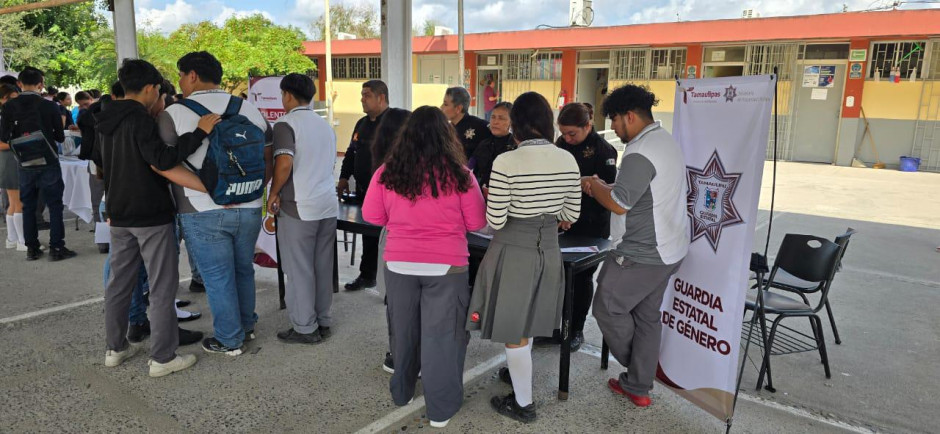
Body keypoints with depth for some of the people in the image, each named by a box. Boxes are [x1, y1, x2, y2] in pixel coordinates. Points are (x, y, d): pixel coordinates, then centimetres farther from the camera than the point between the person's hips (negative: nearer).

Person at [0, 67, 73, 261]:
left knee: (28, 206, 11)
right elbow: (60, 137, -3)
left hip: (25, 164, 3)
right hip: (48, 163, -3)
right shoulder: (50, 106, -10)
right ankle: (56, 247, 1)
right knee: (55, 205, 3)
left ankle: (32, 248, 14)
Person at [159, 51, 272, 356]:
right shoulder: (251, 110, 6)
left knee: (217, 277, 7)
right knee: (243, 270, 20)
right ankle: (247, 326, 35)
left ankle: (229, 340, 19)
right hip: (249, 209, 4)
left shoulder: (174, 114, -6)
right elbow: (267, 161, 10)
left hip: (203, 213, -4)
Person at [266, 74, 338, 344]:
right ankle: (323, 321, 22)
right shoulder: (325, 126, 14)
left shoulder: (286, 124, -8)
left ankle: (305, 329, 10)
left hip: (299, 207, -7)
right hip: (328, 205, 7)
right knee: (323, 267, 13)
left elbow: (284, 162, -21)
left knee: (299, 270, 3)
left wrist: (273, 193, -8)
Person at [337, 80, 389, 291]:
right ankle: (367, 275, 28)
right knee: (368, 234, 16)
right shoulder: (362, 124, 16)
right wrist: (344, 177, 16)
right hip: (363, 190, 8)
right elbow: (351, 152, 23)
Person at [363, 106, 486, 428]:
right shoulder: (458, 173, -9)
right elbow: (477, 223, -3)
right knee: (442, 335, 9)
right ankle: (441, 408, 19)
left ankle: (401, 392, 39)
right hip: (446, 266, -2)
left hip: (399, 263, 3)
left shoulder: (388, 171, -4)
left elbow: (372, 216, 5)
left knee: (403, 330, 20)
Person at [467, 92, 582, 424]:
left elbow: (495, 221, -16)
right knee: (527, 324, 26)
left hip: (513, 251, -5)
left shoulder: (506, 162, -19)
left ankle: (524, 405, 25)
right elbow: (571, 215, 4)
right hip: (549, 249, 5)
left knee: (513, 332, 11)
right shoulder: (568, 160, -3)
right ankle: (518, 372, 45)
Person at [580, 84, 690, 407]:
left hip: (645, 253, -10)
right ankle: (638, 387, 26)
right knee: (647, 314, 16)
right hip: (669, 247, 10)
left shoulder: (640, 153, -22)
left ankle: (637, 378, 27)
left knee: (608, 307, 6)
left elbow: (619, 204, -22)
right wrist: (603, 187, 9)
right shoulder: (666, 140, 11)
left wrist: (595, 186, -3)